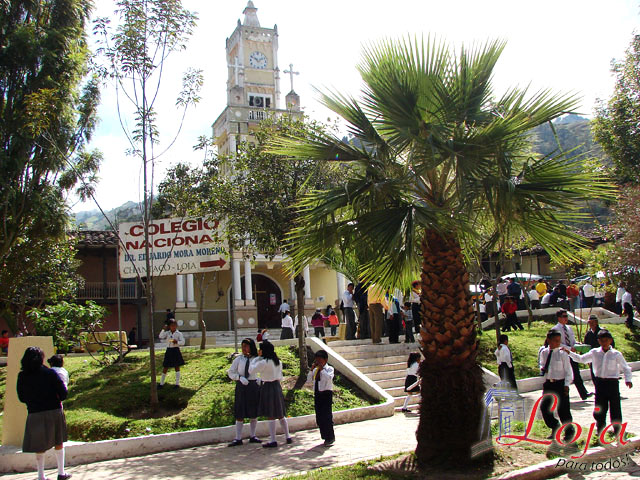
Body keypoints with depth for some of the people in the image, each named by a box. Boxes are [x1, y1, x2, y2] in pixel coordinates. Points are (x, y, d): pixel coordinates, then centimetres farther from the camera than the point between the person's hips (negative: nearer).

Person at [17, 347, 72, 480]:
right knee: (59, 442, 16)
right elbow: (63, 394, -11)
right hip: (54, 411, -1)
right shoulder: (50, 373, -9)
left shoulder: (22, 376, -3)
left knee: (39, 446, 13)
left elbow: (22, 398, 6)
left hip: (34, 414, 1)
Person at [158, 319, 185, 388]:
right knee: (165, 368, 8)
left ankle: (177, 383, 12)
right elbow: (161, 337, -10)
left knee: (177, 367, 4)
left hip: (176, 351, -2)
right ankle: (161, 383, 20)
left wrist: (177, 342, -28)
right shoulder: (167, 333, 5)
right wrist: (164, 330, -19)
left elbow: (183, 342, -10)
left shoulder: (179, 333, -2)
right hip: (169, 351, 2)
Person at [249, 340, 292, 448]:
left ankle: (273, 441, 1)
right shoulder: (278, 362, 7)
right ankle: (288, 437, 21)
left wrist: (255, 359, 3)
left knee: (271, 416, -3)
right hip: (277, 387, 8)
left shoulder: (263, 362, -17)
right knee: (281, 415, 16)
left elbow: (251, 371, -9)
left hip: (268, 388, -8)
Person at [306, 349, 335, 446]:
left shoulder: (329, 369, -4)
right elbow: (308, 380, 6)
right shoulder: (315, 370, 10)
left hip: (326, 394, -6)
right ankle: (325, 437, 21)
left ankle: (330, 438, 3)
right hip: (317, 394, 6)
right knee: (319, 418, 9)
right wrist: (312, 369, -3)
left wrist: (322, 369, -21)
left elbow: (329, 378, -24)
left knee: (327, 417, -9)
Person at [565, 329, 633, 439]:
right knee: (600, 408, 9)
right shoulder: (594, 353, 3)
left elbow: (626, 368, 4)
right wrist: (569, 353, 7)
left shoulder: (616, 354, -4)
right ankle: (600, 431, 22)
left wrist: (628, 380, -9)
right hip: (599, 383, 2)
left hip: (612, 383, -2)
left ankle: (617, 431, 17)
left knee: (615, 408, 2)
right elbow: (581, 359, 15)